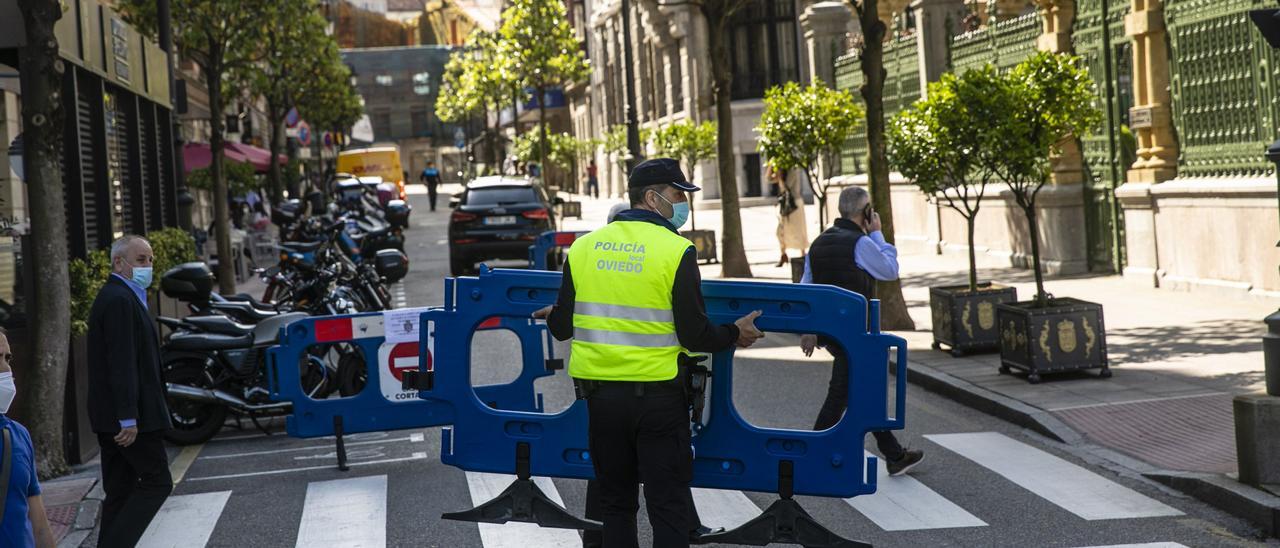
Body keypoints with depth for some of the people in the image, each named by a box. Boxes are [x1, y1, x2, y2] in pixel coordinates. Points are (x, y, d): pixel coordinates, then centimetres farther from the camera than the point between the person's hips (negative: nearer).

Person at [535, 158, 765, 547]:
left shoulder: (583, 247, 2)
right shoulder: (676, 251, -11)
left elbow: (562, 328, 5)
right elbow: (694, 337, -12)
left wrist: (554, 316, 28)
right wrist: (735, 335, 7)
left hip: (599, 392, 4)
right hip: (656, 395, -4)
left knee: (616, 503, 16)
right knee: (668, 507, 4)